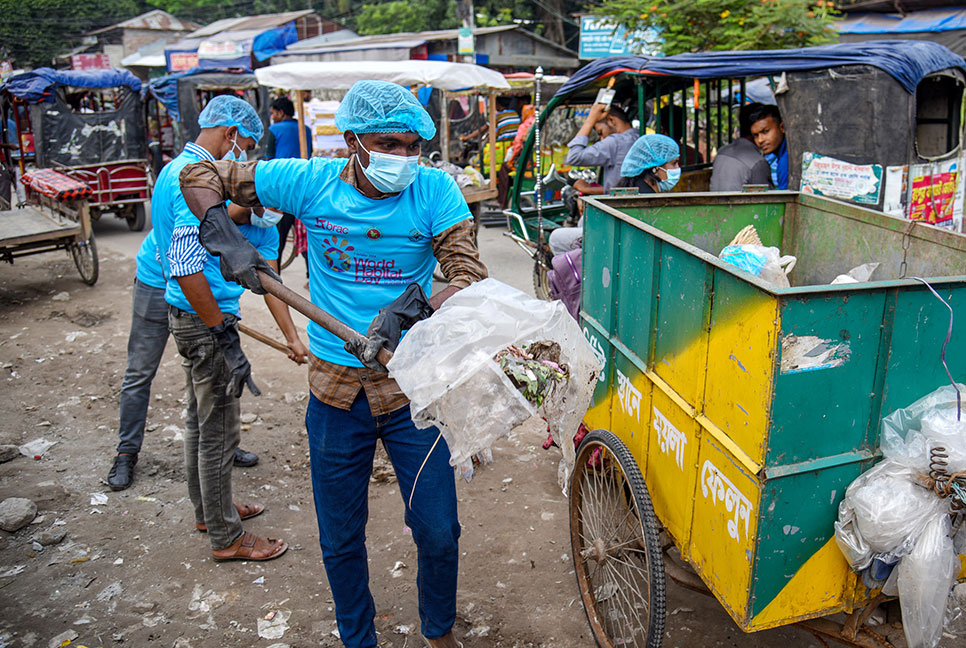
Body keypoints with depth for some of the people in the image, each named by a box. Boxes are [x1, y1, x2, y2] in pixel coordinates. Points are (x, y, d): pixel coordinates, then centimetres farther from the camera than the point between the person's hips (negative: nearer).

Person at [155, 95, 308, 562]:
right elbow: (187, 268, -27)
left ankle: (208, 510, 38)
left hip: (188, 314, 11)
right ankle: (226, 537, 15)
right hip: (204, 319, -11)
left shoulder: (176, 169, 12)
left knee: (201, 421, 21)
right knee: (219, 430, 1)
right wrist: (222, 334, -23)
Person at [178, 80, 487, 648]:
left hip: (414, 388, -1)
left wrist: (407, 309, -31)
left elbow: (472, 277, -15)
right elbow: (200, 177, 5)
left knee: (438, 534, 7)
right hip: (336, 391, 1)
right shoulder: (311, 181, -4)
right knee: (341, 542, 15)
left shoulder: (435, 190, -7)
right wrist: (228, 242, -12)